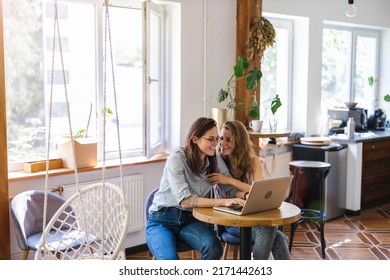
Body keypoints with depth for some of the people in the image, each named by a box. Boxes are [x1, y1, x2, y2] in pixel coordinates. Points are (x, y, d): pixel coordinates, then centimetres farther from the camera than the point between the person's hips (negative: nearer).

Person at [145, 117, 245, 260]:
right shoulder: (177, 159, -16)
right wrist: (224, 202, -33)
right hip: (162, 219, -4)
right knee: (170, 259, -32)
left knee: (213, 246, -28)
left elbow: (232, 189, 2)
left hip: (191, 220, 4)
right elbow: (185, 200, -24)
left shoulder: (215, 160, 1)